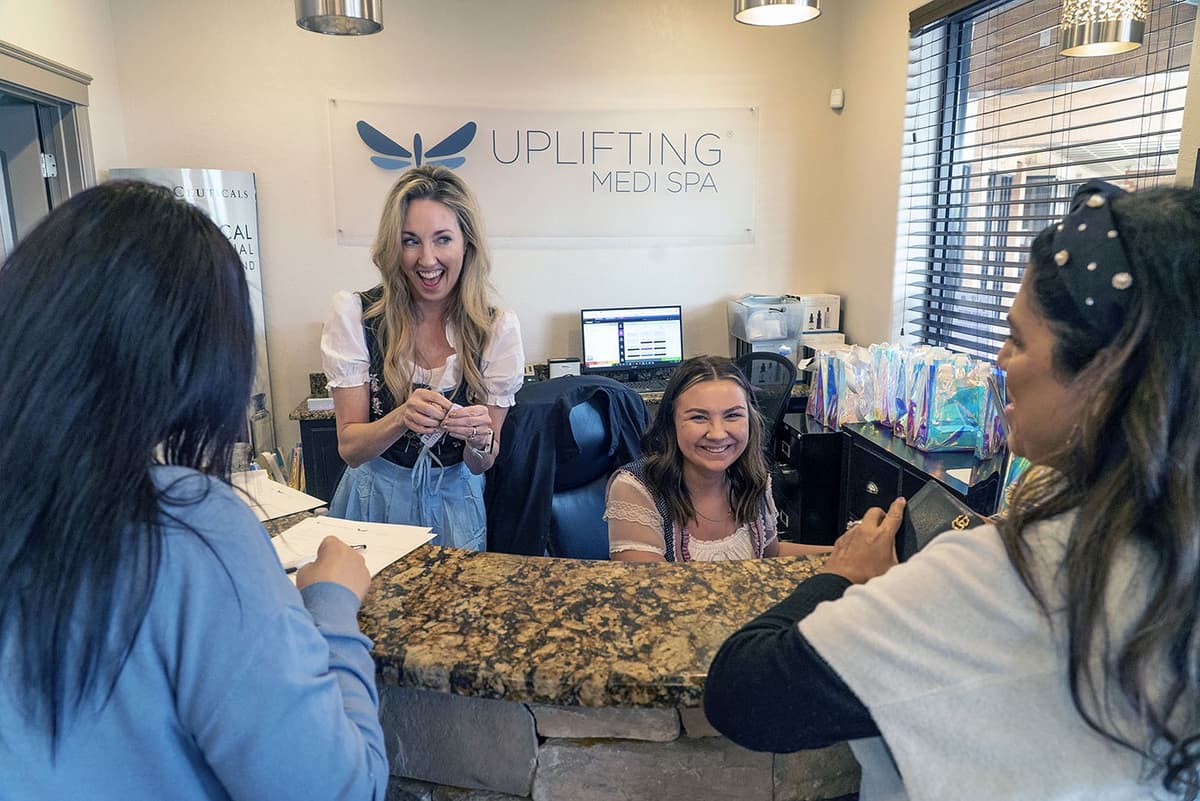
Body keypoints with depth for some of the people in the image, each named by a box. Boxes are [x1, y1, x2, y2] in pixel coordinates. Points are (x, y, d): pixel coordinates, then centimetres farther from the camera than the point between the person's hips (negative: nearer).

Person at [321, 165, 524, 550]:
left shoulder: (497, 329, -7)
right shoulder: (354, 313, -10)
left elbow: (480, 465, -2)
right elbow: (350, 449, -8)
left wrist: (480, 439, -23)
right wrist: (401, 419, -26)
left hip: (455, 506, 1)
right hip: (375, 500, 0)